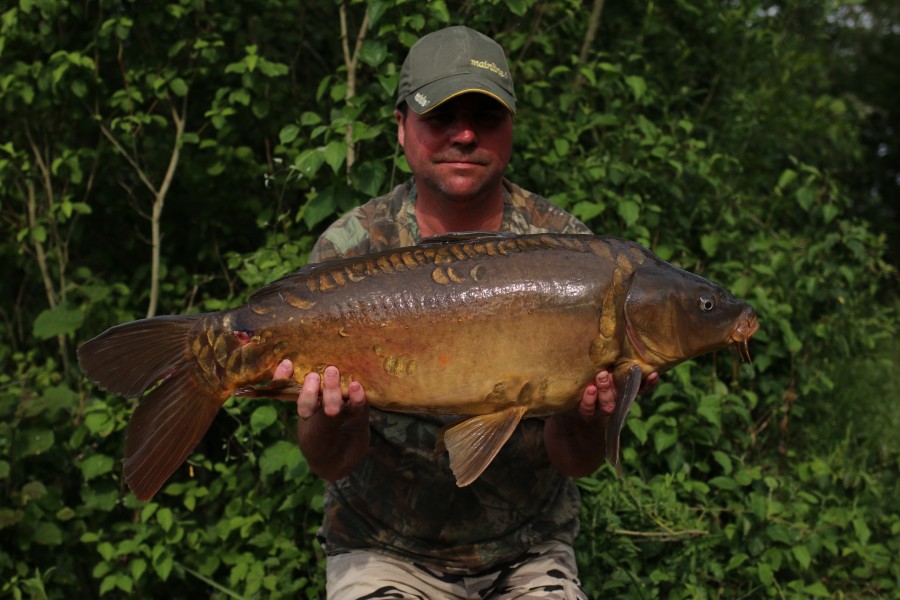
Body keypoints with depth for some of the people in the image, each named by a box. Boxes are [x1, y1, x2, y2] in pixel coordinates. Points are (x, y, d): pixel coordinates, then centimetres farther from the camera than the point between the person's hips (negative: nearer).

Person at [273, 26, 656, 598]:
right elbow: (334, 464, -12)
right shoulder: (350, 249, -10)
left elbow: (578, 463, -8)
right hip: (386, 550, -1)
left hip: (528, 553, 1)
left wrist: (578, 415, -30)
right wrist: (331, 419, -34)